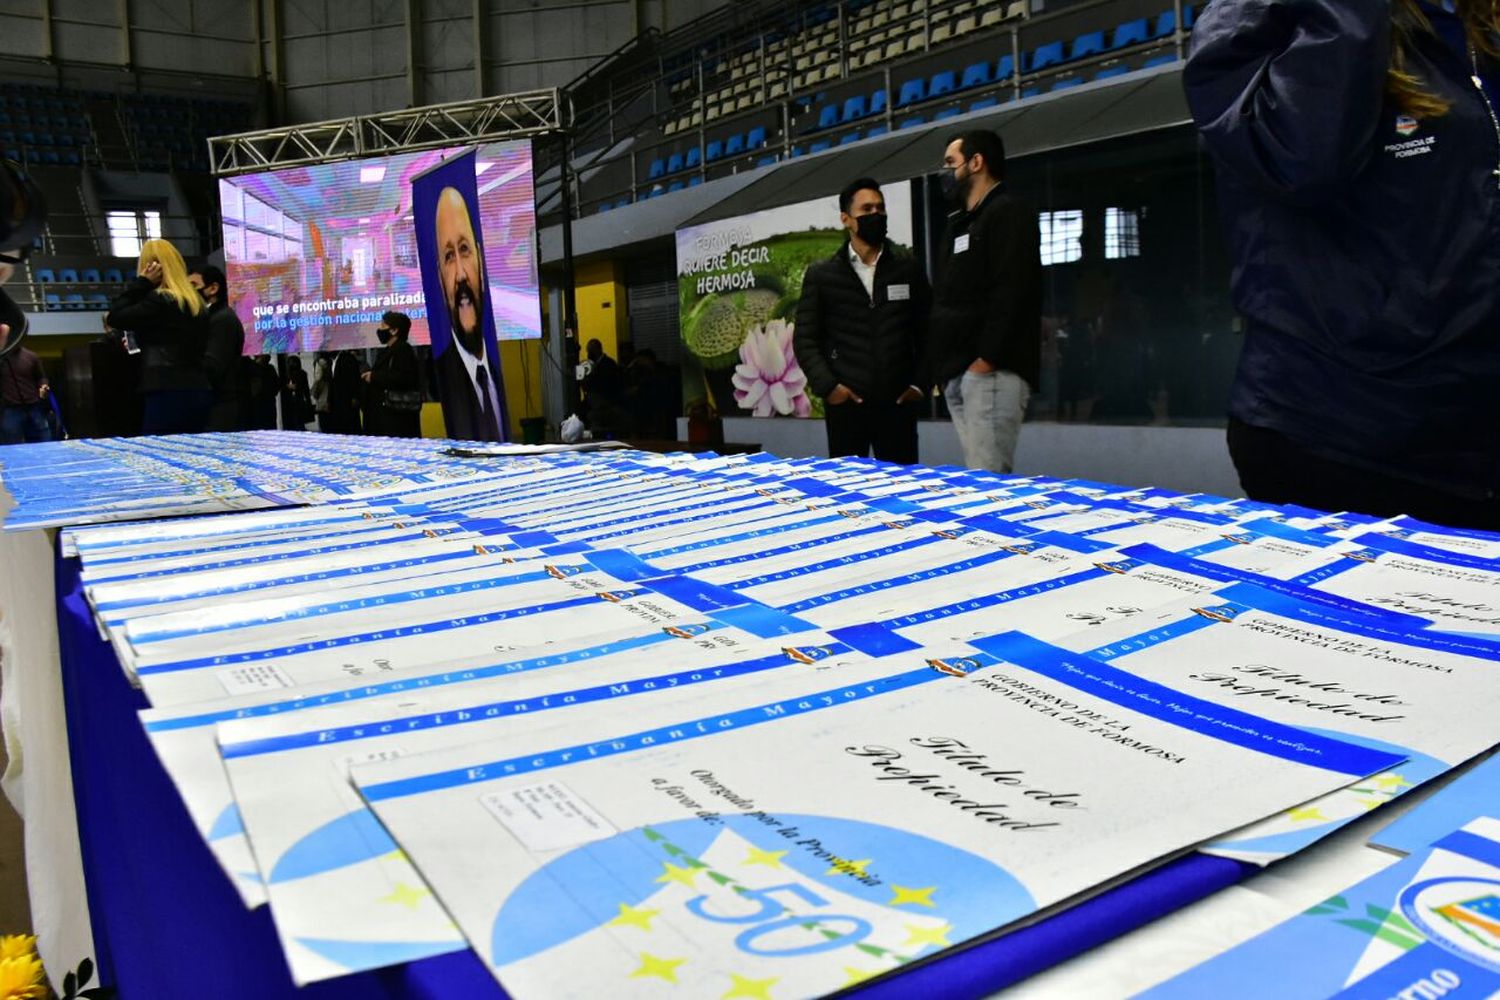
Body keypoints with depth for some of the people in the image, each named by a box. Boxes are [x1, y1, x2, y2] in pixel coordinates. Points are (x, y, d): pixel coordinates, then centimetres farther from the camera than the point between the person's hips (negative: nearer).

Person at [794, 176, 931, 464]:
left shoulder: (909, 268, 11)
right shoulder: (821, 275, 6)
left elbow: (927, 330, 10)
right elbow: (805, 338, 3)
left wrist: (920, 384, 0)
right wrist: (826, 386, -8)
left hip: (898, 401, 1)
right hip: (845, 403, -1)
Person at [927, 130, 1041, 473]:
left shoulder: (1008, 214, -4)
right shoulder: (960, 222, 25)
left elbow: (1011, 293, -16)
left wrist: (986, 358, -21)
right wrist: (940, 364, 17)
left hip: (990, 371, -9)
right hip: (957, 373, 9)